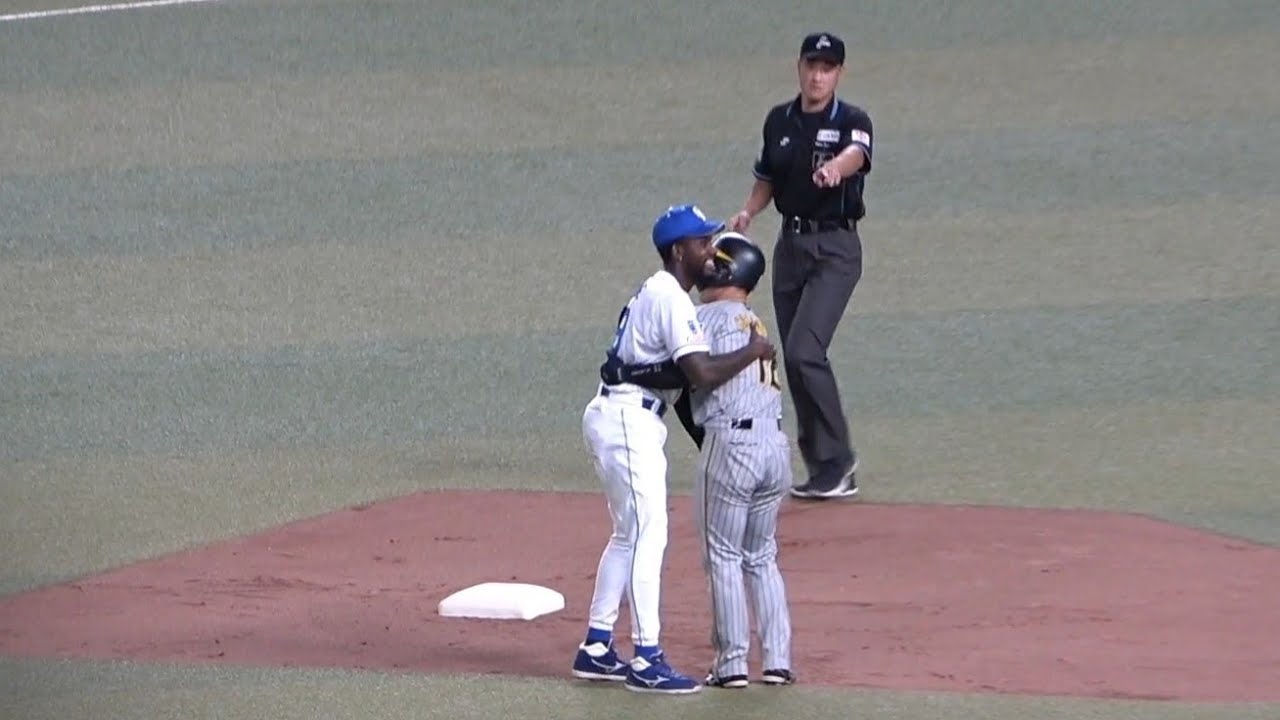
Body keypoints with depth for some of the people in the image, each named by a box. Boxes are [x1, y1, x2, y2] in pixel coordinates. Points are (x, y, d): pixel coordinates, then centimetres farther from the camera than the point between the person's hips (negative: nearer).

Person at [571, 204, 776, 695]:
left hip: (615, 417, 11)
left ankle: (595, 649, 20)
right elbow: (703, 373, -24)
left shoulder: (655, 292, 18)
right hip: (629, 420, -11)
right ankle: (646, 662, -13)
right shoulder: (670, 299, -15)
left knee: (630, 535, 17)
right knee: (648, 535, -10)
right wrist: (752, 352, -10)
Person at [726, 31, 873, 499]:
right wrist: (748, 212, 0)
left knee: (804, 351, -19)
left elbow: (856, 154, -32)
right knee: (795, 360, 7)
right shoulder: (779, 121, 8)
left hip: (835, 248, -6)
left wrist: (835, 168, -55)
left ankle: (836, 458, -7)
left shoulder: (851, 122, -9)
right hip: (790, 244, 6)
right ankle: (827, 470, 16)